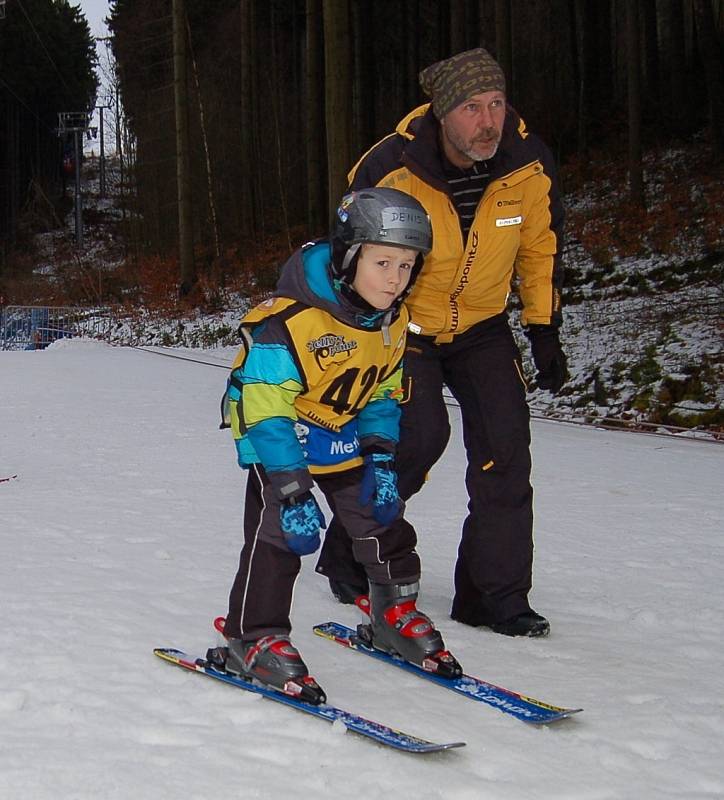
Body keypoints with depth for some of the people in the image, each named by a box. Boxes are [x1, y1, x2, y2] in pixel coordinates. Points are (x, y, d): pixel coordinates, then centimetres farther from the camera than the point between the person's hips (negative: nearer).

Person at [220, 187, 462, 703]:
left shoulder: (391, 321, -8)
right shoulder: (287, 321, -33)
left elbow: (383, 394, 7)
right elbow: (266, 411, -30)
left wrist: (381, 458, -4)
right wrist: (291, 490, -32)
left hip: (345, 435, 7)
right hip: (278, 436, -6)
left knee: (382, 515, 7)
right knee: (277, 529, -17)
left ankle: (396, 613, 27)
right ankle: (255, 638, -5)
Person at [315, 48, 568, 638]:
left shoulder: (529, 165, -17)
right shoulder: (391, 170, -26)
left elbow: (541, 247, 1)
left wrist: (545, 331, 1)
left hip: (483, 326, 3)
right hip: (404, 324, -3)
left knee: (505, 449, -8)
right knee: (419, 437, -19)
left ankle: (495, 595, 3)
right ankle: (347, 553, 6)